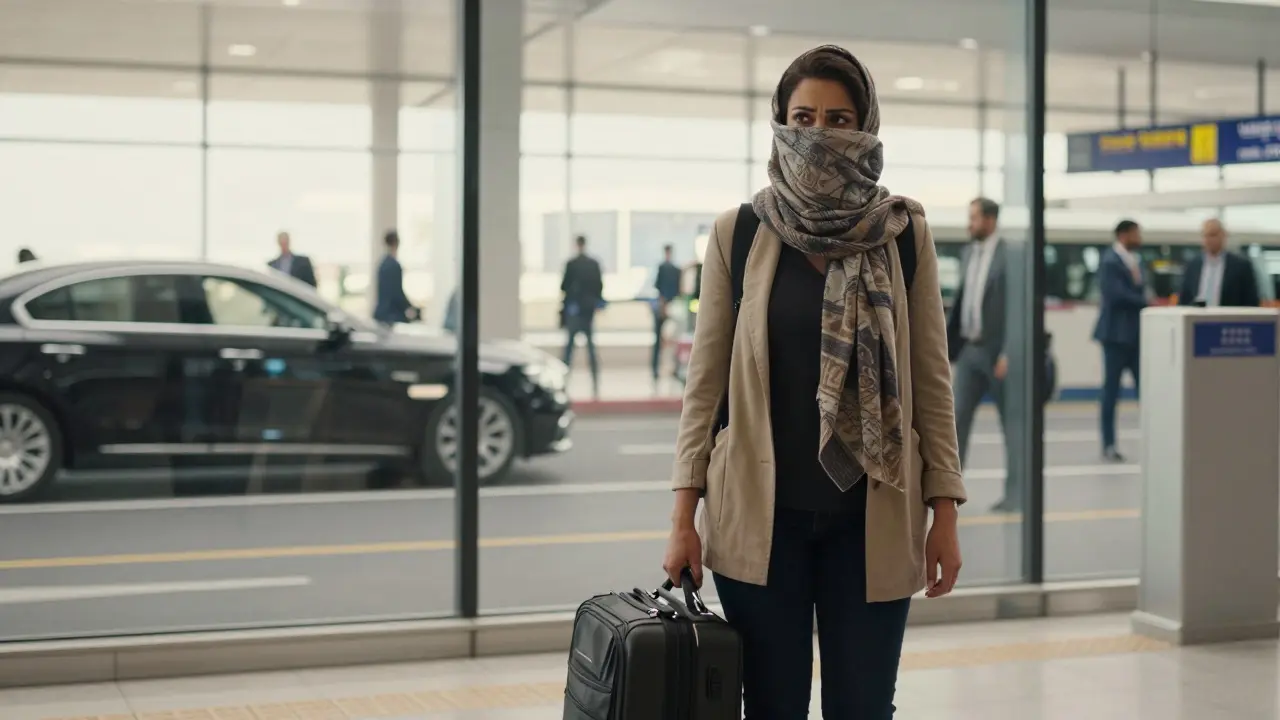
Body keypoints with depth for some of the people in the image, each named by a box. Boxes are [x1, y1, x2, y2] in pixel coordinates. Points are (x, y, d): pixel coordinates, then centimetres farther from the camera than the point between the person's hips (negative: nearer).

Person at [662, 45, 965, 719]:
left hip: (870, 515, 0)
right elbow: (706, 378, 2)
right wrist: (684, 513, -3)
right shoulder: (738, 233, 1)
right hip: (760, 512, 0)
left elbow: (930, 377, 4)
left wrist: (945, 511, -1)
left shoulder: (905, 234, 2)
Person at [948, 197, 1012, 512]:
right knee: (957, 417, 1)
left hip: (995, 351, -6)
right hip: (969, 348, 6)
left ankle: (1014, 491, 16)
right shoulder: (969, 253, 10)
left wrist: (1008, 353, -18)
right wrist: (946, 343, 12)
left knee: (1011, 422, 6)